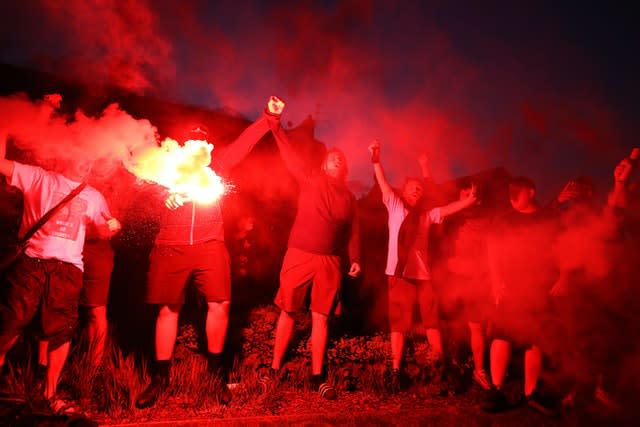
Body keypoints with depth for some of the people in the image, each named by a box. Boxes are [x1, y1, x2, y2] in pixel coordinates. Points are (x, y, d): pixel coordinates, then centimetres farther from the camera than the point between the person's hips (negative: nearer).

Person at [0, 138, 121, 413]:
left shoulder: (93, 196, 18)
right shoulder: (39, 178, 9)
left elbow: (104, 231, 21)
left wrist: (113, 226, -2)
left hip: (68, 267, 3)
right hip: (31, 261, -2)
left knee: (62, 330, 1)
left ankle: (50, 392, 14)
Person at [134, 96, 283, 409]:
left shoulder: (216, 164, 13)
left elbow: (243, 143, 11)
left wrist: (269, 117, 6)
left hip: (209, 246, 0)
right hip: (170, 248, 0)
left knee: (220, 305, -8)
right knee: (167, 309, 4)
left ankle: (216, 370, 11)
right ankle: (159, 377, 16)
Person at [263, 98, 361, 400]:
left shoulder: (349, 197, 13)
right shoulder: (310, 181, 4)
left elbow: (353, 230, 15)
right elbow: (290, 157, -3)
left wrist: (355, 259, 7)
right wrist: (276, 127, -10)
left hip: (330, 262, 3)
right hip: (299, 256, -2)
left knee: (321, 318, 4)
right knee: (288, 313, 4)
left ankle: (318, 377, 11)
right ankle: (274, 369, 15)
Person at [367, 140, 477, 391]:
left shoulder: (427, 215, 15)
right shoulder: (395, 206, 5)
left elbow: (451, 208, 6)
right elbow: (383, 183, -8)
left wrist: (470, 200, -10)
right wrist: (376, 159, -22)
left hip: (423, 274, 4)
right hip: (399, 273, -4)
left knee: (432, 319, 11)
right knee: (399, 323, 0)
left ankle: (440, 363, 24)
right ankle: (396, 371, 5)